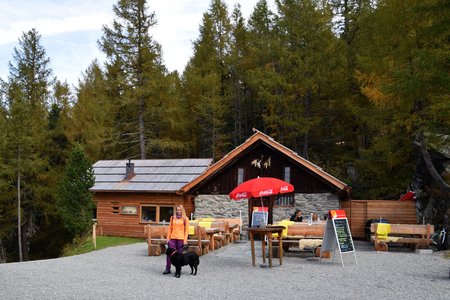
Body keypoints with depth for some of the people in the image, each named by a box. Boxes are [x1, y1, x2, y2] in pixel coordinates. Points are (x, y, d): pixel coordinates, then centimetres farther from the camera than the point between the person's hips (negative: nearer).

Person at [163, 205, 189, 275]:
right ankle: (167, 269, 5)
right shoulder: (172, 218, 10)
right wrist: (168, 237, 5)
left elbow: (187, 230, 0)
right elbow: (170, 228, 12)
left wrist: (185, 239, -7)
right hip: (172, 238, 2)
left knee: (179, 254, 2)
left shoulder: (185, 219, 2)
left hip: (180, 238, -2)